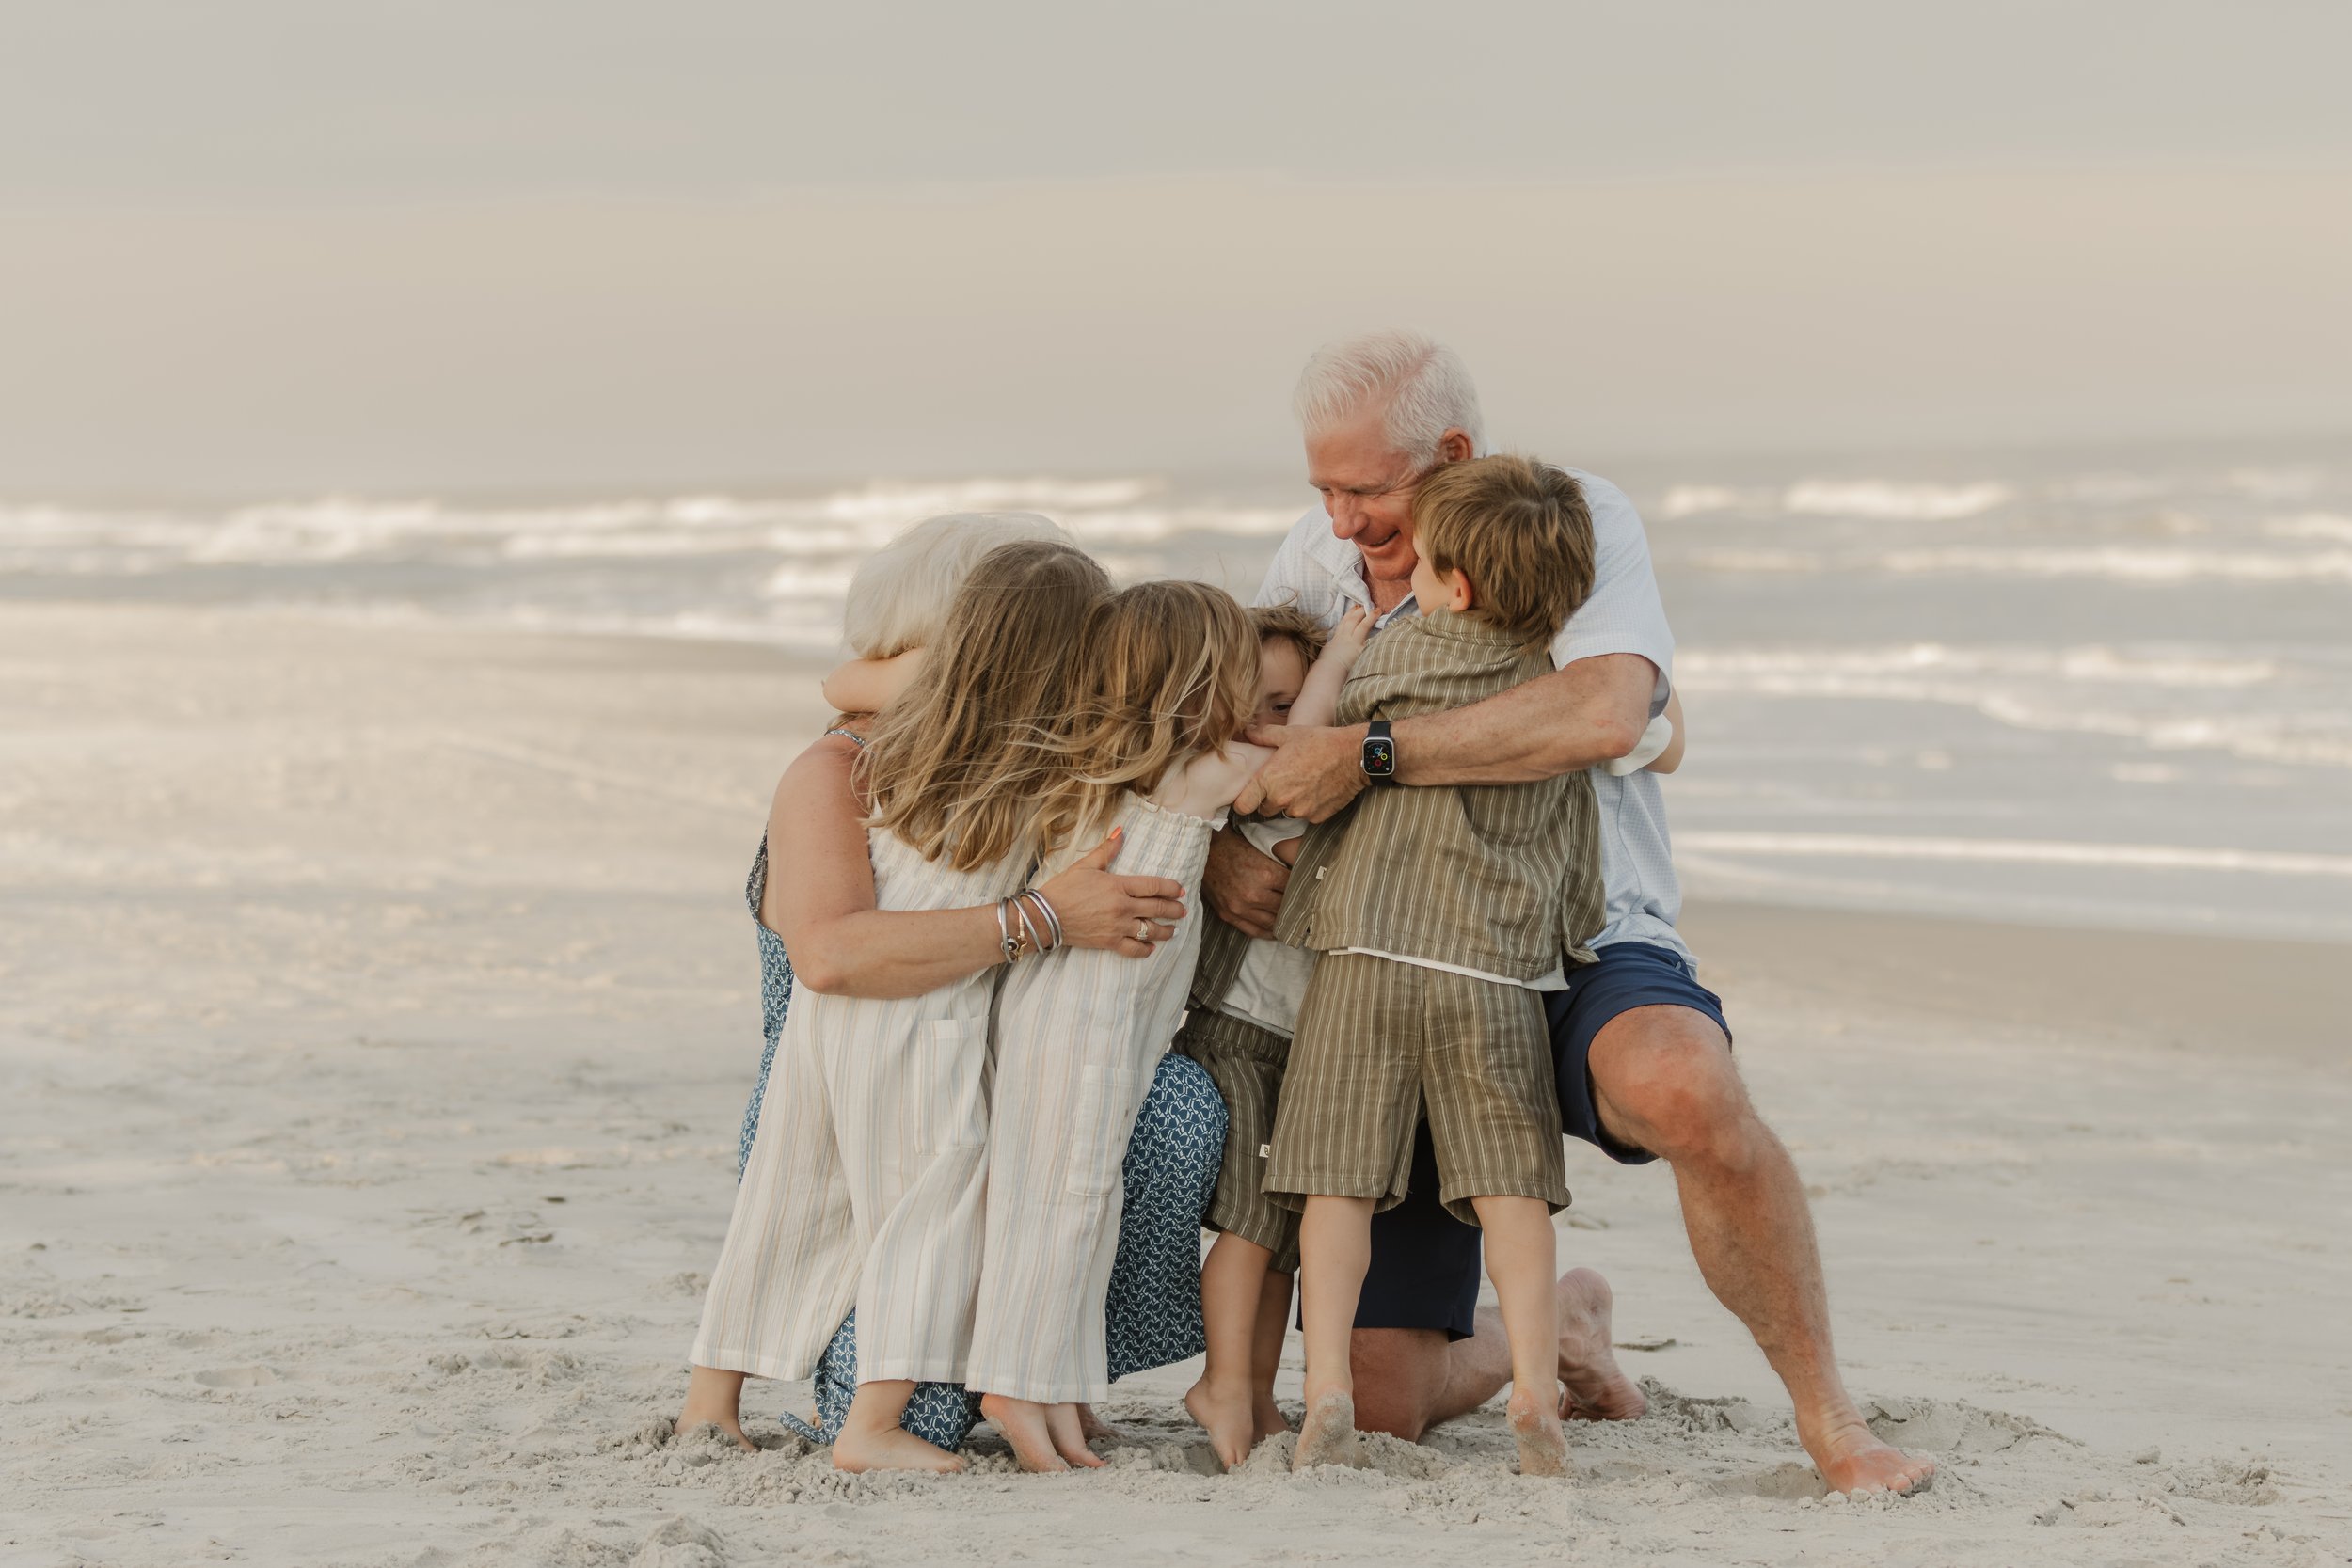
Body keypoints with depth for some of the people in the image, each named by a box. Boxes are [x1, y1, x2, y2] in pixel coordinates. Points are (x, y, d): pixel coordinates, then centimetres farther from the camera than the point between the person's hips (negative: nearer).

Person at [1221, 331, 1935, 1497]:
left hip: (1584, 954, -4)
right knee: (1375, 1411, -4)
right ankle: (1550, 1327, 33)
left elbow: (1603, 711, -29)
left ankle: (1829, 1419, -24)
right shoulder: (1316, 561, 6)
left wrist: (1364, 755, -28)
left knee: (1687, 1091, -43)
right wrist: (1212, 851, -14)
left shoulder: (1577, 519, -10)